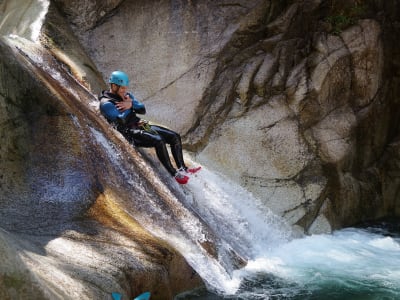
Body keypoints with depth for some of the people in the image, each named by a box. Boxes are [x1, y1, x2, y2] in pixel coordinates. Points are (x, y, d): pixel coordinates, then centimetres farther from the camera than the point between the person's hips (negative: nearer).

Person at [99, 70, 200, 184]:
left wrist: (131, 104, -11)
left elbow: (143, 110, 6)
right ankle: (174, 174, -25)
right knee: (159, 141, -32)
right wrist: (127, 107, -8)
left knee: (175, 137, -2)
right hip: (129, 133, -9)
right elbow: (120, 121, -21)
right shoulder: (106, 103, -11)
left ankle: (182, 168, -1)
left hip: (139, 125, 9)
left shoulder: (127, 95, 15)